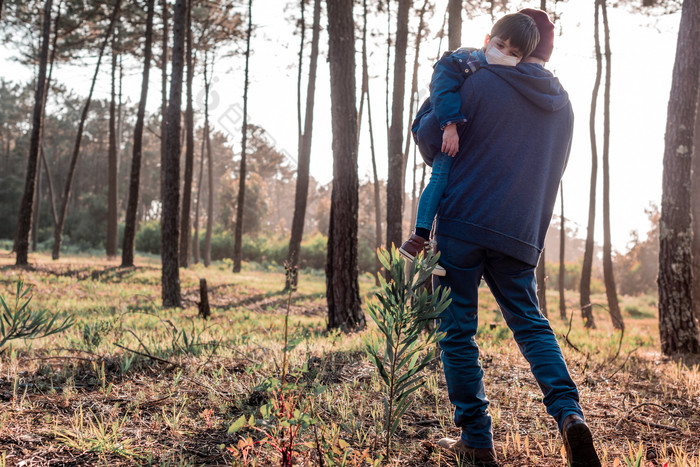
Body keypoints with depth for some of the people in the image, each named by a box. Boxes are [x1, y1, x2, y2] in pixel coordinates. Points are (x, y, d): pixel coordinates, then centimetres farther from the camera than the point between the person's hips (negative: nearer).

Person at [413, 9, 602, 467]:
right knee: (531, 323, 16)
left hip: (462, 223, -4)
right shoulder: (564, 106, 14)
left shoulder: (483, 82, -3)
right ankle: (569, 412, -6)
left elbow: (430, 135, -1)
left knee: (458, 331, 4)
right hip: (520, 235, 5)